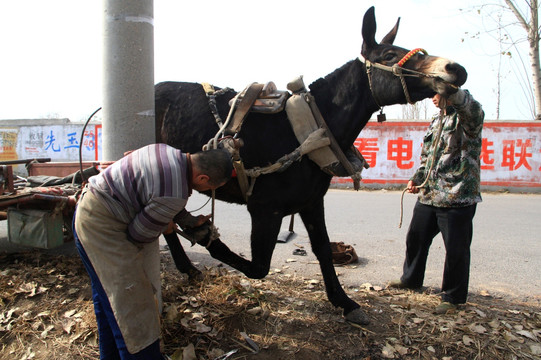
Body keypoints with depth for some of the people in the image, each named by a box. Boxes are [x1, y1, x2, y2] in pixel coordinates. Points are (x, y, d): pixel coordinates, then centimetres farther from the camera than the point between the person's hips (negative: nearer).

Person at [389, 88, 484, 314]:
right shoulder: (436, 122, 18)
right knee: (415, 239, 18)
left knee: (456, 249, 2)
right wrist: (417, 179, 8)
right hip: (428, 195, 8)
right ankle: (411, 279, 39)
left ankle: (452, 297, 19)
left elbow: (473, 110, -33)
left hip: (458, 198, -8)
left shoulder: (465, 118, -7)